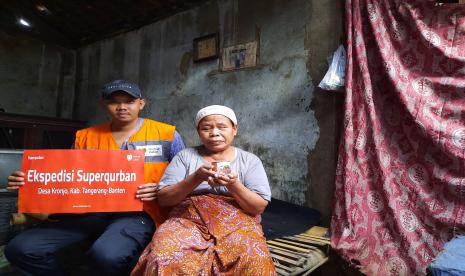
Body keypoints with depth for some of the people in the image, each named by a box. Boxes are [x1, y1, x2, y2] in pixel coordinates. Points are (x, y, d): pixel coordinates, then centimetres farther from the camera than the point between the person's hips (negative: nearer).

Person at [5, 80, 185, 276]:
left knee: (107, 255, -35)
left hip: (138, 211, -4)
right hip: (89, 211, 5)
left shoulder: (166, 134, 4)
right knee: (20, 249, -13)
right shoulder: (85, 136, 14)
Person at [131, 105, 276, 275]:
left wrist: (233, 185, -18)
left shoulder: (250, 160, 8)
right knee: (164, 258, -30)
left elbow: (259, 207, 0)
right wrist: (196, 179, -15)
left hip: (236, 222, 0)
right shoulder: (185, 156, 8)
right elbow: (163, 199, 1)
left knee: (253, 261, -31)